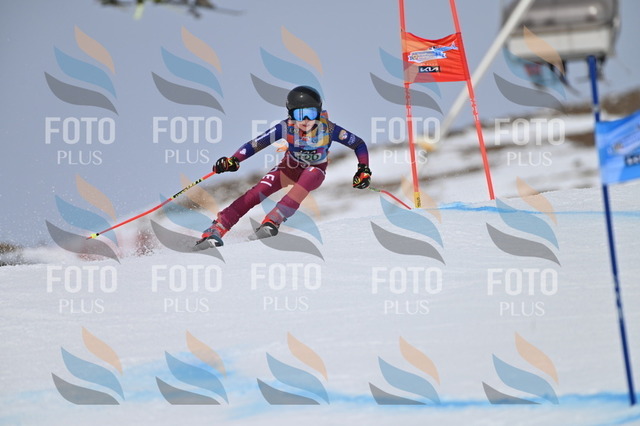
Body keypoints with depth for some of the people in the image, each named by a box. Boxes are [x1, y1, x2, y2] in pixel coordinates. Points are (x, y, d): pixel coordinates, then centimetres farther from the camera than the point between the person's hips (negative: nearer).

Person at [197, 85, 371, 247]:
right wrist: (233, 160, -40)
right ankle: (216, 230, -25)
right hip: (290, 167, 1)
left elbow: (359, 144, -16)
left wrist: (363, 170, -27)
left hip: (315, 170, -1)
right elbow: (256, 144, -26)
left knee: (303, 185, -38)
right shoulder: (287, 127, -27)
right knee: (259, 191, -21)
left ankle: (272, 221, -42)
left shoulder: (327, 128, -28)